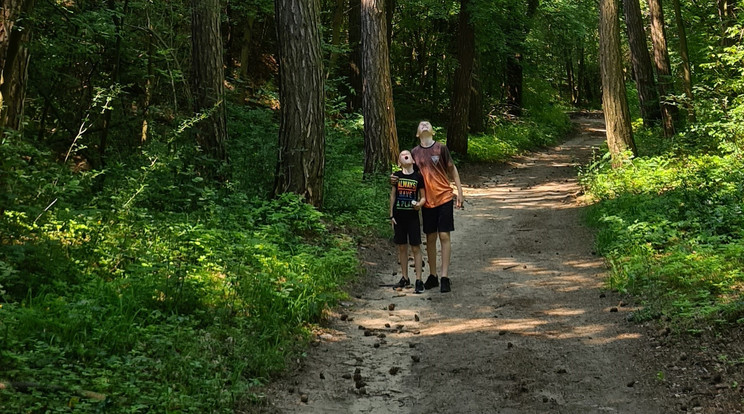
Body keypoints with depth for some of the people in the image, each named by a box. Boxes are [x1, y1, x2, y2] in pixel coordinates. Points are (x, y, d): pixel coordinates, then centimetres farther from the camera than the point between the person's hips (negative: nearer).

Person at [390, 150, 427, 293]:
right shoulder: (396, 176, 3)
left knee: (415, 248, -2)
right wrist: (391, 215, 5)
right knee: (402, 247, 9)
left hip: (413, 216, -2)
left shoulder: (418, 177, -1)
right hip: (399, 216, 2)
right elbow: (393, 195, 7)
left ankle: (419, 280, 1)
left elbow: (423, 197, 4)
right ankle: (405, 278, 20)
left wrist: (419, 204, -18)